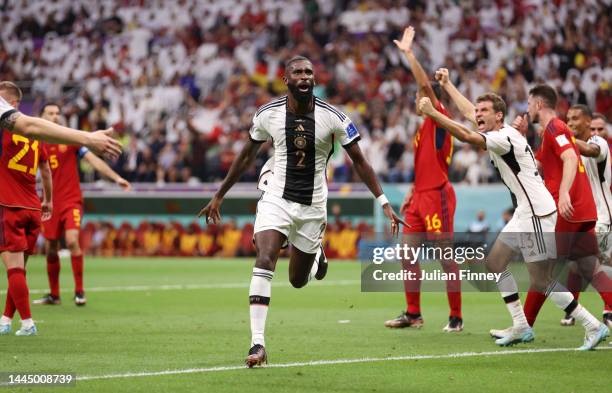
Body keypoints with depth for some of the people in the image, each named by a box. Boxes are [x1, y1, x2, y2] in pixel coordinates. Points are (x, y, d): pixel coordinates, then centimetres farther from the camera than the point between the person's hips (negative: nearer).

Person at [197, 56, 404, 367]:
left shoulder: (332, 117, -10)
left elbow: (358, 161, -2)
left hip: (312, 207, 0)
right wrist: (219, 196, 15)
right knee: (264, 261, -23)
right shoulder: (267, 114, -6)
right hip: (276, 200, 0)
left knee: (298, 280, 9)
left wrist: (384, 203, -7)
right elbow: (246, 157, 9)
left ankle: (316, 256, 48)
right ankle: (257, 343, -24)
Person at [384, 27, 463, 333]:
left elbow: (426, 85, -19)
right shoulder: (425, 126, 18)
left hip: (437, 197, -9)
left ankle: (456, 318, -2)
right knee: (407, 256, 8)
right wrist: (411, 195, 19)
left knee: (446, 258, -6)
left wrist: (408, 53, -17)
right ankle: (413, 314, 15)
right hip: (421, 196, 9)